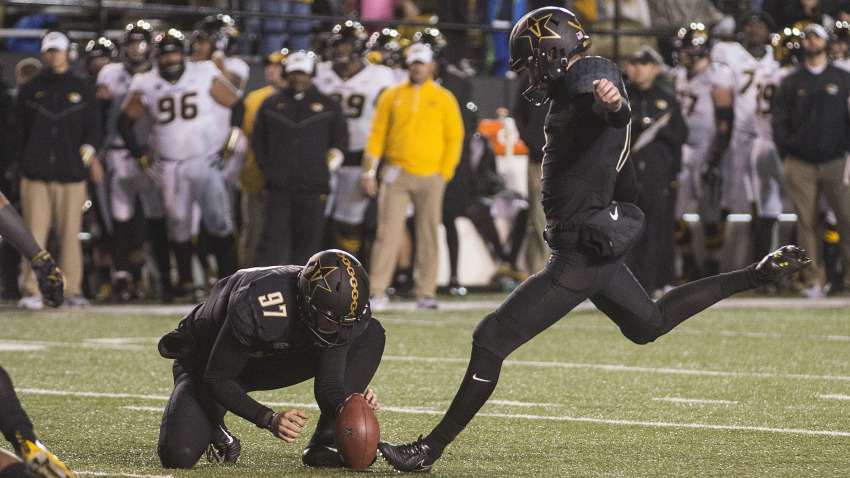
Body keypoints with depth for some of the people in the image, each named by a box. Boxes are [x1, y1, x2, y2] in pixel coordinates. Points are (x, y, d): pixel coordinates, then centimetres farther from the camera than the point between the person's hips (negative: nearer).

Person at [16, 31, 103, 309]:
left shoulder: (82, 89, 13)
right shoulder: (30, 90, 13)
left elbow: (93, 128, 11)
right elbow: (21, 130, 13)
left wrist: (87, 153, -6)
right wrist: (29, 160, 5)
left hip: (71, 173, 0)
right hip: (36, 173, 0)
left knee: (70, 234, -2)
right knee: (34, 234, -7)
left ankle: (72, 290, 3)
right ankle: (31, 291, -6)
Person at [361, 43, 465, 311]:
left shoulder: (444, 99, 7)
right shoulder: (391, 97, 9)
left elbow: (455, 137, 8)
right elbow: (377, 135, 9)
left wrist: (445, 173, -1)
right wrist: (369, 171, 2)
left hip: (430, 177, 0)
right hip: (396, 175, 0)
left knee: (428, 236, 2)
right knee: (387, 233, -7)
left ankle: (426, 293, 8)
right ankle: (378, 293, -8)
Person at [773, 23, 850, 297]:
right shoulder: (791, 83, 14)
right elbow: (780, 122, 13)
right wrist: (785, 155, 3)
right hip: (800, 165, 1)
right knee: (807, 223, -3)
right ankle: (814, 281, -1)